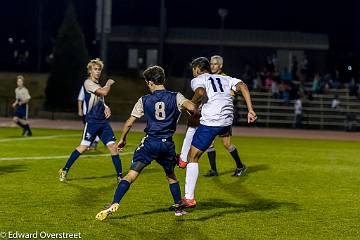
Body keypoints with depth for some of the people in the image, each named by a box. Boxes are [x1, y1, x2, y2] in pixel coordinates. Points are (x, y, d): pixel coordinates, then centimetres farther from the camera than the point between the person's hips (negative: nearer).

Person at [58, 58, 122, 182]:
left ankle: (120, 176, 3)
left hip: (103, 122, 7)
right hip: (92, 121, -7)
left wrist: (106, 108, 5)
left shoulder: (98, 85, 18)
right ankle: (64, 170, 5)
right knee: (83, 147, -9)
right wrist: (109, 84, 0)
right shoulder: (88, 83, -7)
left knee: (113, 147, -1)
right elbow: (104, 92, -20)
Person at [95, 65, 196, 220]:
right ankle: (178, 207, 29)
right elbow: (191, 107, -16)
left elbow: (129, 122, 7)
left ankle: (114, 205, -16)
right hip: (168, 144, 2)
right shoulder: (175, 97, 2)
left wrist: (122, 139, 21)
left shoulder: (144, 100, 4)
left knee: (131, 175, -5)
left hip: (150, 142, -2)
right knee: (171, 176, 25)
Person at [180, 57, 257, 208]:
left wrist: (192, 103, 1)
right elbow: (242, 86, 7)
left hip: (210, 123, -6)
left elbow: (201, 92, -18)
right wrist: (250, 110, 3)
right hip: (227, 123, 6)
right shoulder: (224, 79, 22)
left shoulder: (197, 80, 6)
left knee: (192, 158, 2)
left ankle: (189, 198, -2)